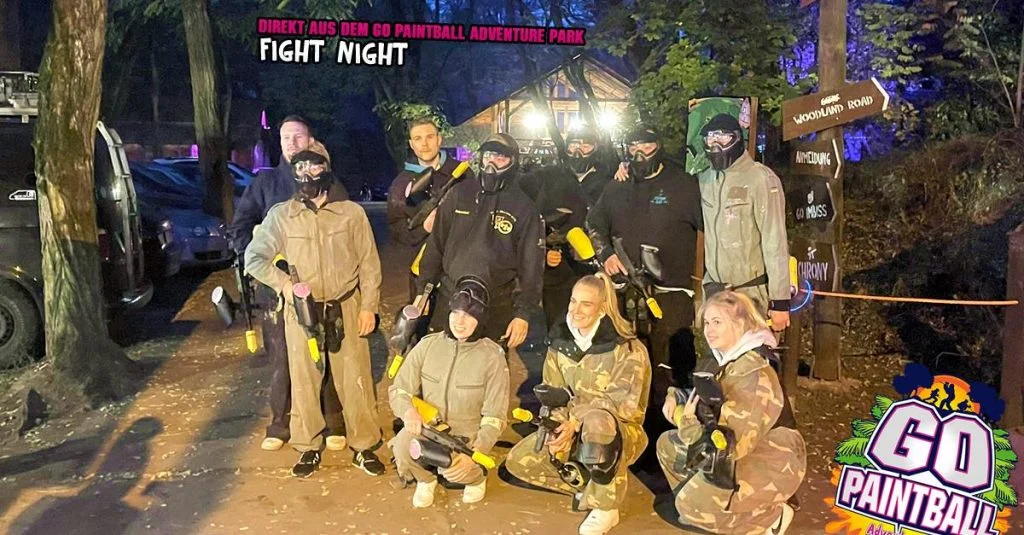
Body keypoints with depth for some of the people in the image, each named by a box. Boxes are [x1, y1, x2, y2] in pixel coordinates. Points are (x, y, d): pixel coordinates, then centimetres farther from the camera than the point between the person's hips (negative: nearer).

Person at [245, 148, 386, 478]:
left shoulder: (352, 212, -2)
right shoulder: (281, 214, -1)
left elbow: (369, 263, 1)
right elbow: (253, 257, 0)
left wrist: (369, 306, -2)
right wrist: (283, 283, -16)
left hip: (346, 308, 0)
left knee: (355, 378, 5)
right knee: (304, 379, 9)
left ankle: (364, 446, 20)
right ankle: (309, 447, 25)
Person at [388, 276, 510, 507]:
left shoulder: (492, 357, -11)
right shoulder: (428, 345, -5)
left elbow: (494, 418, -9)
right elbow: (399, 389, 2)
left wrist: (474, 455, -24)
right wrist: (408, 410, -22)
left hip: (468, 436, -1)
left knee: (456, 469, -30)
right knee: (402, 445, -29)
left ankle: (476, 477, 10)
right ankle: (426, 479, 7)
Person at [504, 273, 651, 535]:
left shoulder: (628, 349, -16)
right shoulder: (560, 343, 1)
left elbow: (623, 401, -24)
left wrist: (576, 423, -33)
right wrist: (555, 428, -21)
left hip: (620, 432, -5)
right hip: (575, 430, 6)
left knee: (596, 421, -41)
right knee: (518, 461, -10)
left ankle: (606, 507, -19)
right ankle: (587, 486, 3)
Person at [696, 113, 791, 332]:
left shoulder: (761, 179, -12)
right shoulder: (704, 179, 6)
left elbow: (775, 241, -13)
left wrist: (780, 300, -14)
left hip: (752, 292, -5)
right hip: (714, 290, 5)